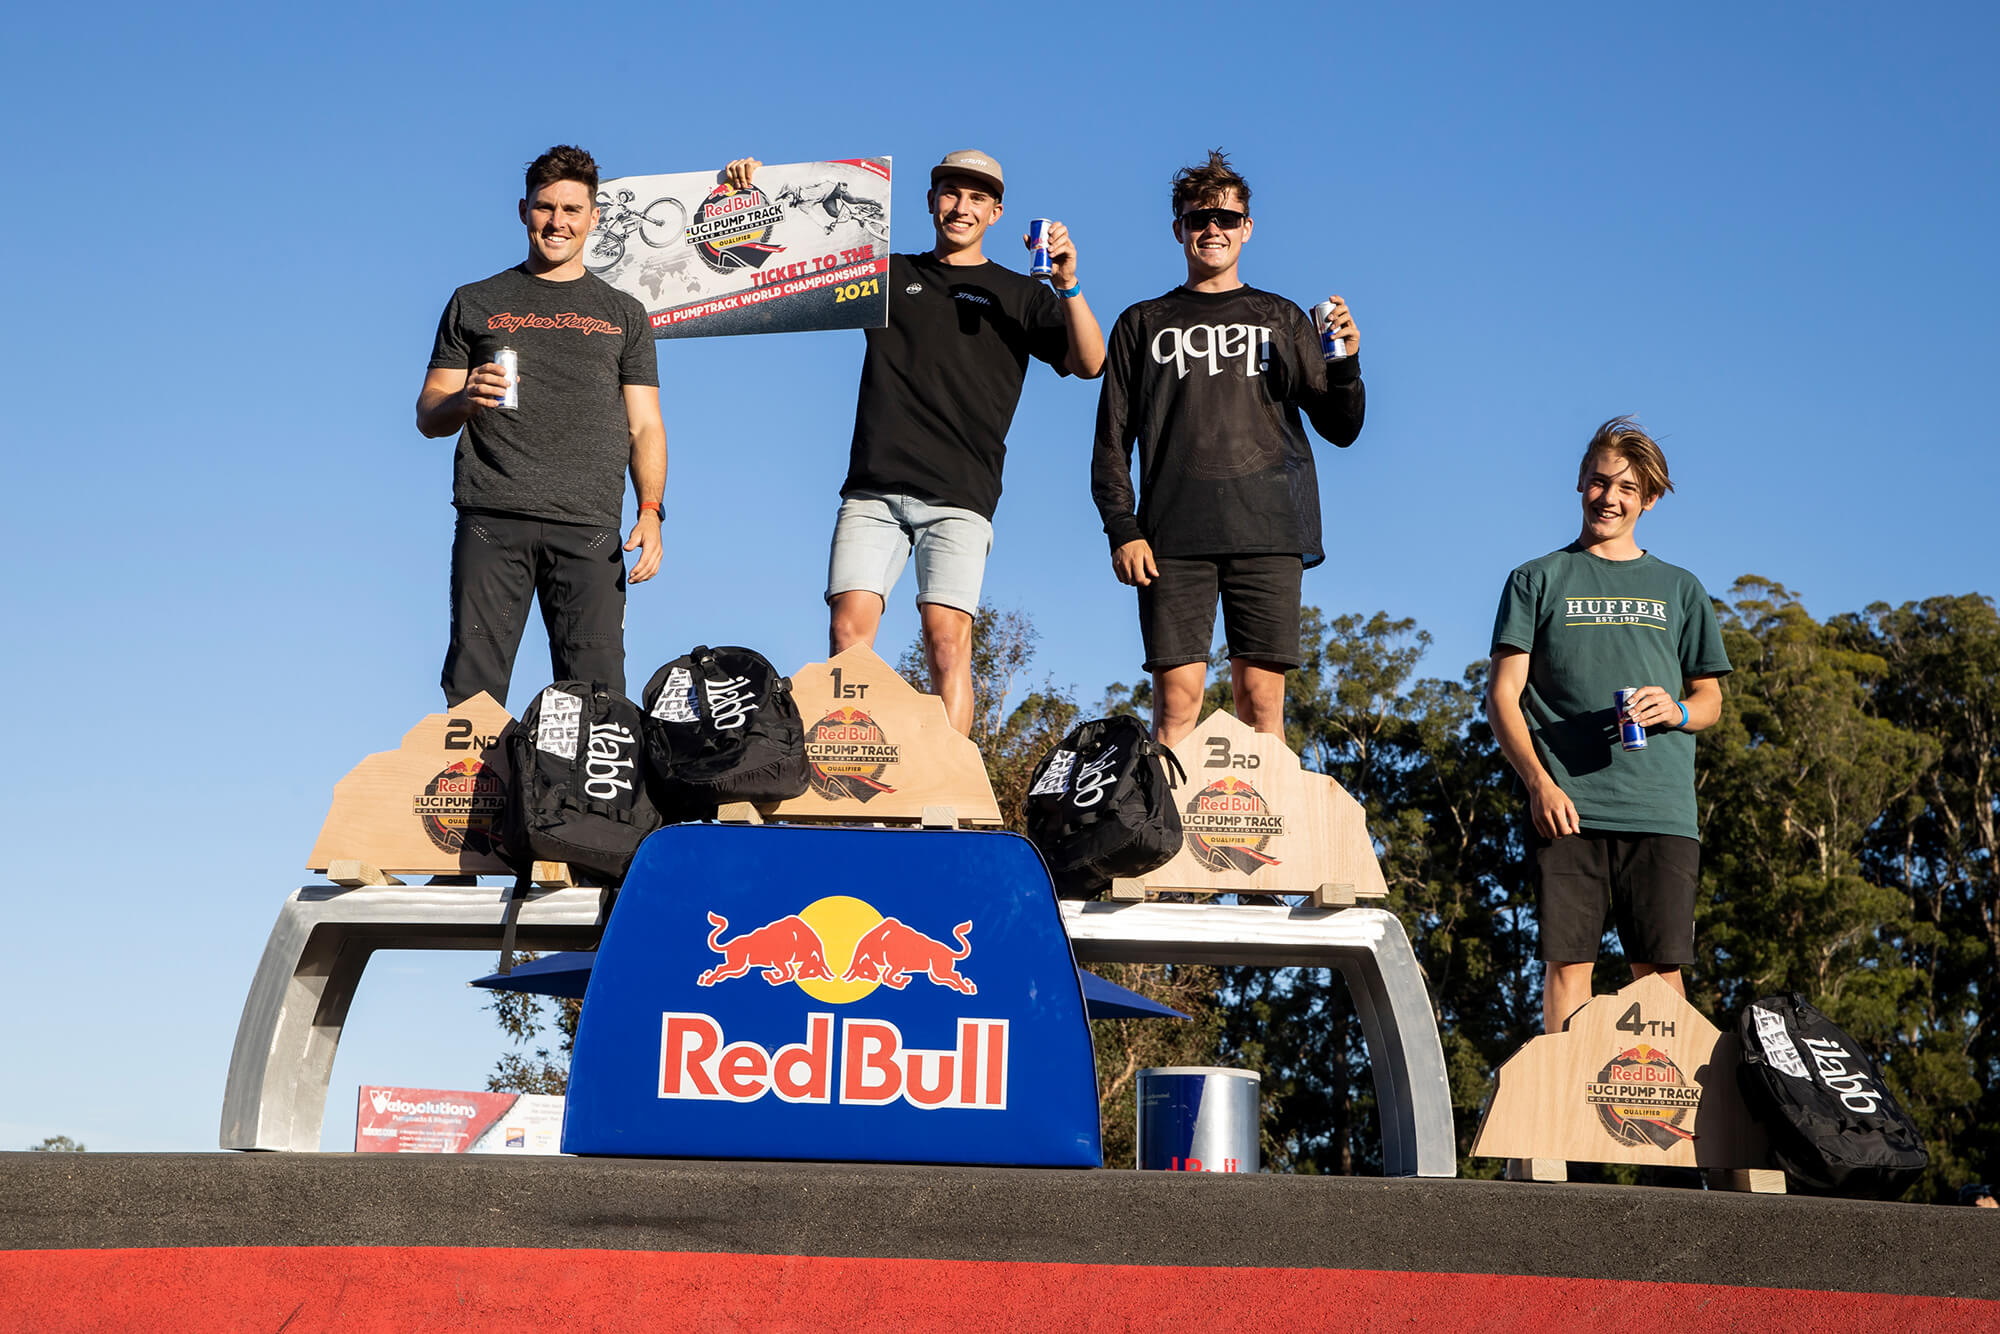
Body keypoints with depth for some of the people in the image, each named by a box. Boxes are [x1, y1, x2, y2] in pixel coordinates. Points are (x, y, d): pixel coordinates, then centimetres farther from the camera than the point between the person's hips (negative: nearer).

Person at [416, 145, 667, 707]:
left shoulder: (622, 314, 19)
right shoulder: (476, 303, 17)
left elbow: (645, 426, 14)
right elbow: (429, 417, 14)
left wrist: (650, 511, -1)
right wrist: (466, 400, -9)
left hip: (587, 525, 0)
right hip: (491, 519, 0)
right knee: (473, 685, -7)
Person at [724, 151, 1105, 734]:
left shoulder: (1017, 295, 17)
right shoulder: (890, 274, 21)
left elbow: (1089, 364, 4)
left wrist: (1069, 288, -11)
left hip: (958, 495, -1)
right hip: (873, 489, 2)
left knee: (947, 641, -14)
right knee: (848, 630, -12)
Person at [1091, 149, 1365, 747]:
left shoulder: (1281, 320, 18)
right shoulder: (1143, 324, 18)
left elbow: (1341, 429, 13)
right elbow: (1113, 439, 12)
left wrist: (1346, 363, -7)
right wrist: (1121, 530, -2)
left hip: (1268, 533, 0)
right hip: (1174, 537, 0)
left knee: (1262, 699, -5)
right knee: (1177, 700, -8)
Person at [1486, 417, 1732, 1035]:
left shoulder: (1678, 589, 19)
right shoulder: (1539, 580, 12)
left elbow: (1711, 699, 20)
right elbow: (1502, 696, 5)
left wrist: (1675, 711, -5)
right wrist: (1539, 781, -10)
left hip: (1662, 809, 2)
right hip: (1568, 807, -1)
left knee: (1661, 970, -3)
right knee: (1567, 962, -6)